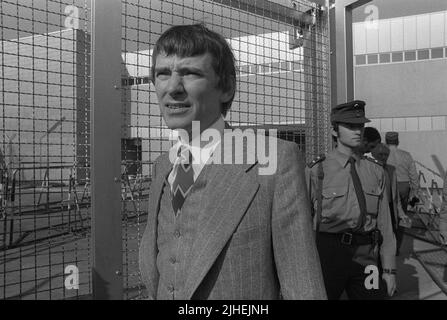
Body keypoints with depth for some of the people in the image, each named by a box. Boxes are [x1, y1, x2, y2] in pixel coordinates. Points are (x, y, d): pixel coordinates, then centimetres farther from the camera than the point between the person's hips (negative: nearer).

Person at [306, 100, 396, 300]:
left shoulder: (375, 172, 6)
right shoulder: (316, 171, -5)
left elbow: (384, 223, 6)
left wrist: (389, 269, 3)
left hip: (366, 258, 3)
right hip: (328, 253, -3)